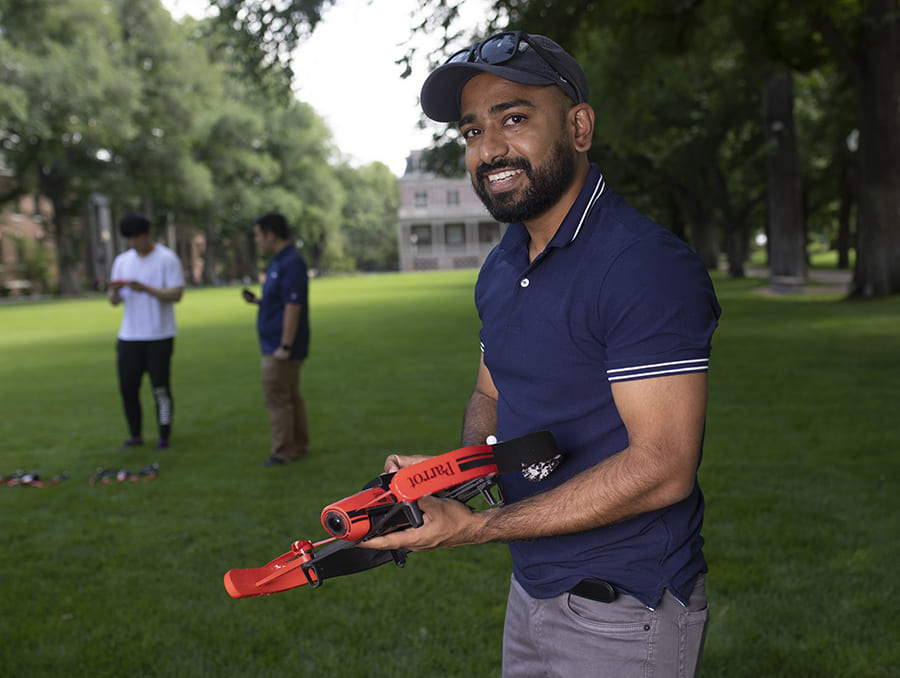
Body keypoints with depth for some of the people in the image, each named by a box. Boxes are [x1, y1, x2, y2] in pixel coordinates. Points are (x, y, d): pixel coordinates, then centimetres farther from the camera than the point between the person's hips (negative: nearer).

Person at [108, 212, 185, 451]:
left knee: (161, 387, -1)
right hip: (129, 336, 5)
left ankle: (164, 436, 10)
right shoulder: (122, 261, 12)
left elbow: (176, 295, -13)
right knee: (127, 386, 5)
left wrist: (145, 288, -24)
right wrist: (114, 292, -12)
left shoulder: (167, 259, -5)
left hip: (159, 336, -5)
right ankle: (135, 435, 18)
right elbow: (114, 301, 12)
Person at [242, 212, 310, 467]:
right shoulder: (278, 262, 15)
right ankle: (299, 448, 21)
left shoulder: (292, 263, -17)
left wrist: (285, 346, -23)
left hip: (281, 346, -10)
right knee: (291, 397, 13)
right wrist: (257, 300, 6)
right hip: (276, 344, 10)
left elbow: (293, 306, -22)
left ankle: (282, 452, 2)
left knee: (277, 398, -5)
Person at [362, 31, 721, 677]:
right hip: (531, 590, 8)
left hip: (625, 616, -7)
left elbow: (662, 467, -26)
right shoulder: (499, 269, 5)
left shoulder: (646, 265, -23)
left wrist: (474, 527, -25)